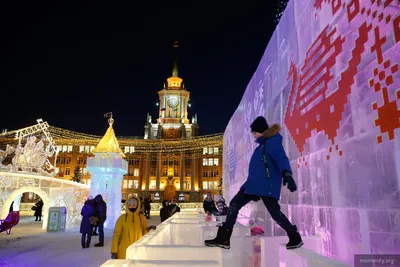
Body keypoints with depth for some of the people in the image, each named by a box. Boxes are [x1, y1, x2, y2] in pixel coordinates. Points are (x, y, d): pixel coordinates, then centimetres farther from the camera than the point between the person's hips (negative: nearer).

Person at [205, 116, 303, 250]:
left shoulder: (272, 141, -7)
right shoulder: (263, 144, 21)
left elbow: (280, 157, -25)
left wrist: (287, 174, -42)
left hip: (267, 185, -10)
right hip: (254, 183, 10)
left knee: (274, 212, -6)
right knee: (234, 205, 3)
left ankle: (295, 237, 20)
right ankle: (223, 238, 6)